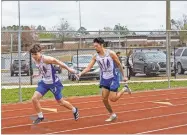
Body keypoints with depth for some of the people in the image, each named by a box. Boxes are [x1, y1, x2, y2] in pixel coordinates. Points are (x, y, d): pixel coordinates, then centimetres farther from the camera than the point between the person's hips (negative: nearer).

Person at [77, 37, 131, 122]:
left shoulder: (110, 53, -16)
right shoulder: (95, 57, -4)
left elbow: (119, 64, -6)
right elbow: (89, 67, -6)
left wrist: (123, 76, -1)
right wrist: (81, 73, -23)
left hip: (113, 78, -5)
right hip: (104, 79, 5)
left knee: (112, 99, -8)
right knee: (104, 99, 2)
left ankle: (124, 89, 18)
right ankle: (112, 115, 22)